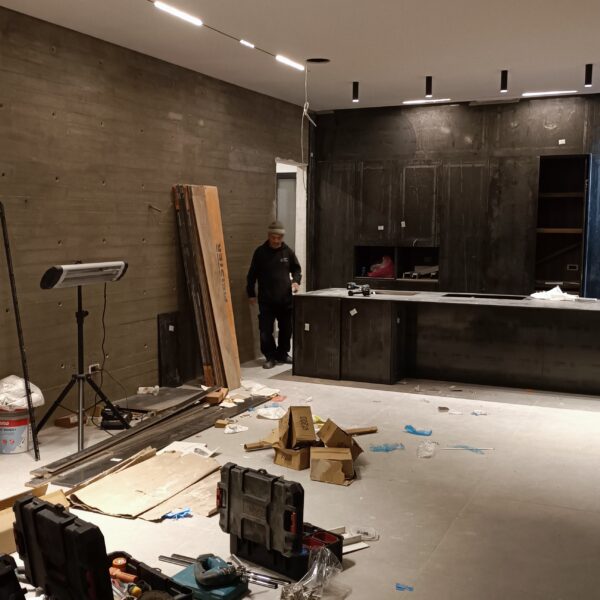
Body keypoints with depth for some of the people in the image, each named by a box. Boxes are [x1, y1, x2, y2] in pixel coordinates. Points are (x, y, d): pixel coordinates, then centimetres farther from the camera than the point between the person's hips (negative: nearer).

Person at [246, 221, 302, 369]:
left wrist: (296, 280, -3)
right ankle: (270, 357, 10)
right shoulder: (260, 252, -1)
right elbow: (252, 274, 6)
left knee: (286, 329, 10)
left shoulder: (288, 251, 4)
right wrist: (251, 293, 4)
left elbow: (296, 269, 17)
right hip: (266, 300, -2)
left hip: (285, 298, 2)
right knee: (265, 330, -5)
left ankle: (282, 354, 28)